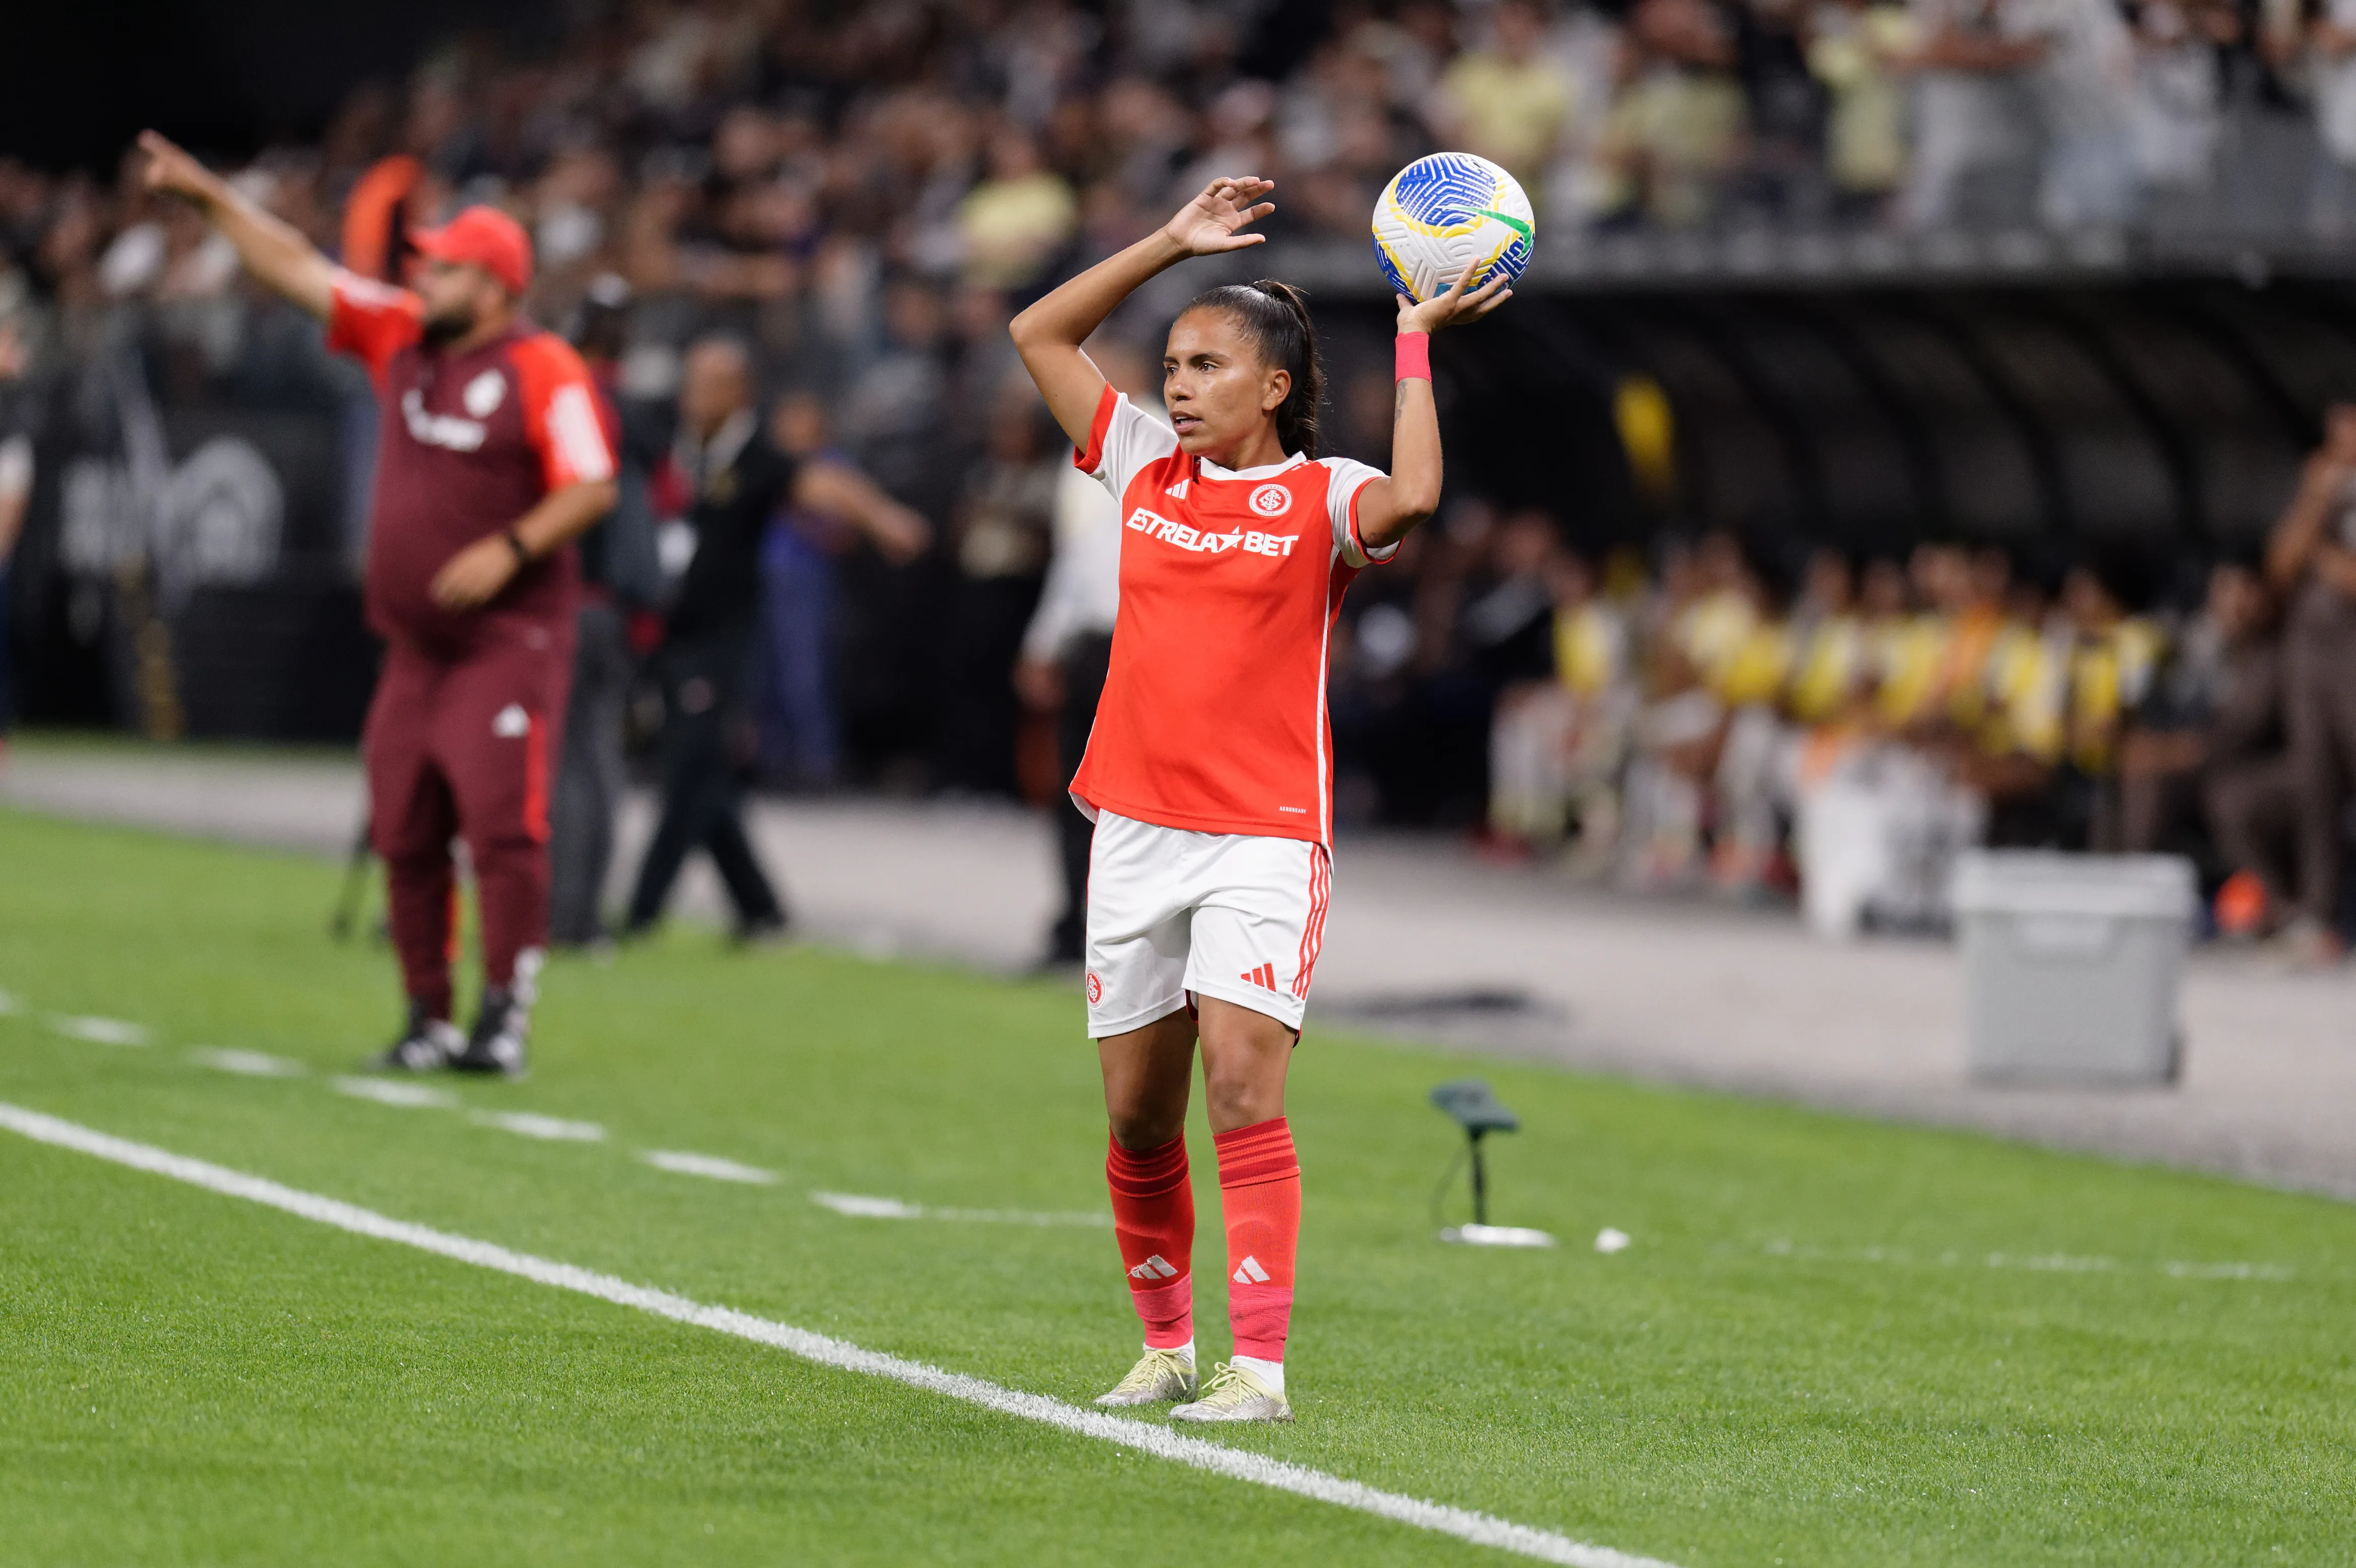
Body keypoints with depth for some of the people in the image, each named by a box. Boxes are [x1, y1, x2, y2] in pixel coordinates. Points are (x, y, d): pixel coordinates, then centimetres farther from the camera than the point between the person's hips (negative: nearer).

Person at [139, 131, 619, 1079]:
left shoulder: (543, 370, -9)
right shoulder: (397, 335, 10)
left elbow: (592, 488, -13)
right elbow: (295, 269, 16)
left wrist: (509, 549, -23)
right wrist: (208, 196, 15)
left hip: (508, 638, -7)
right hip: (417, 643, 7)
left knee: (502, 824, -13)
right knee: (405, 833, 6)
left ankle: (504, 1017, -11)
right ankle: (427, 1019, 14)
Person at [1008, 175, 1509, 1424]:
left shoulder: (1322, 498, -2)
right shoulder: (1145, 469, 11)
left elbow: (1413, 495, -25)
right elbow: (1039, 334, 15)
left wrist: (1416, 345, -16)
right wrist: (1172, 243, 11)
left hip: (1265, 837, -5)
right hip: (1136, 832, 5)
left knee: (1241, 1089, -17)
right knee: (1138, 1119, 8)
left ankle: (1259, 1368, -18)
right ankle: (1165, 1345, 23)